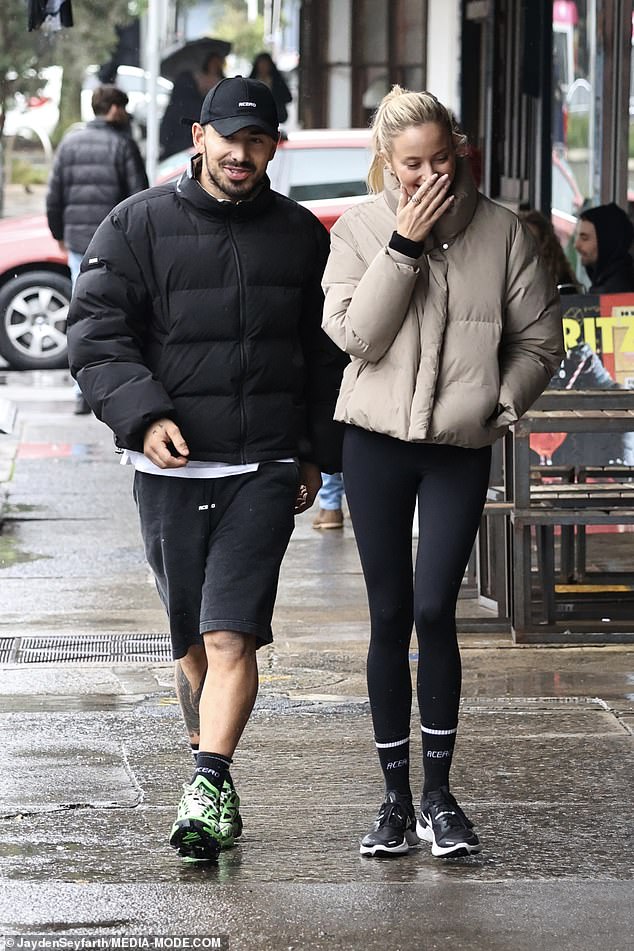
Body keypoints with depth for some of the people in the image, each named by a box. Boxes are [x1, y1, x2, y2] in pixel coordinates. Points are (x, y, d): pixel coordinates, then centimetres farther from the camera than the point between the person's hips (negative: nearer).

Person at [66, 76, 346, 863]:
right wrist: (143, 414, -17)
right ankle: (217, 791, 23)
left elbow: (325, 353, 18)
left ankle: (209, 787, -19)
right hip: (172, 469, 0)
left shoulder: (300, 235, 9)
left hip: (265, 472, 0)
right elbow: (95, 332, -3)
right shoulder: (140, 225, 2)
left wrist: (317, 453, 15)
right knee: (194, 644, 9)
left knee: (231, 636, -14)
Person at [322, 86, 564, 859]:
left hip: (461, 447, -1)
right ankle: (397, 799, 14)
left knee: (433, 610, -10)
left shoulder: (500, 232, -1)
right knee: (389, 617, 5)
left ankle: (439, 795, 3)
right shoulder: (359, 230, 0)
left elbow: (539, 339, 5)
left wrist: (499, 404, -9)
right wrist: (403, 245, -17)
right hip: (377, 441, 1)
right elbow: (354, 332, -12)